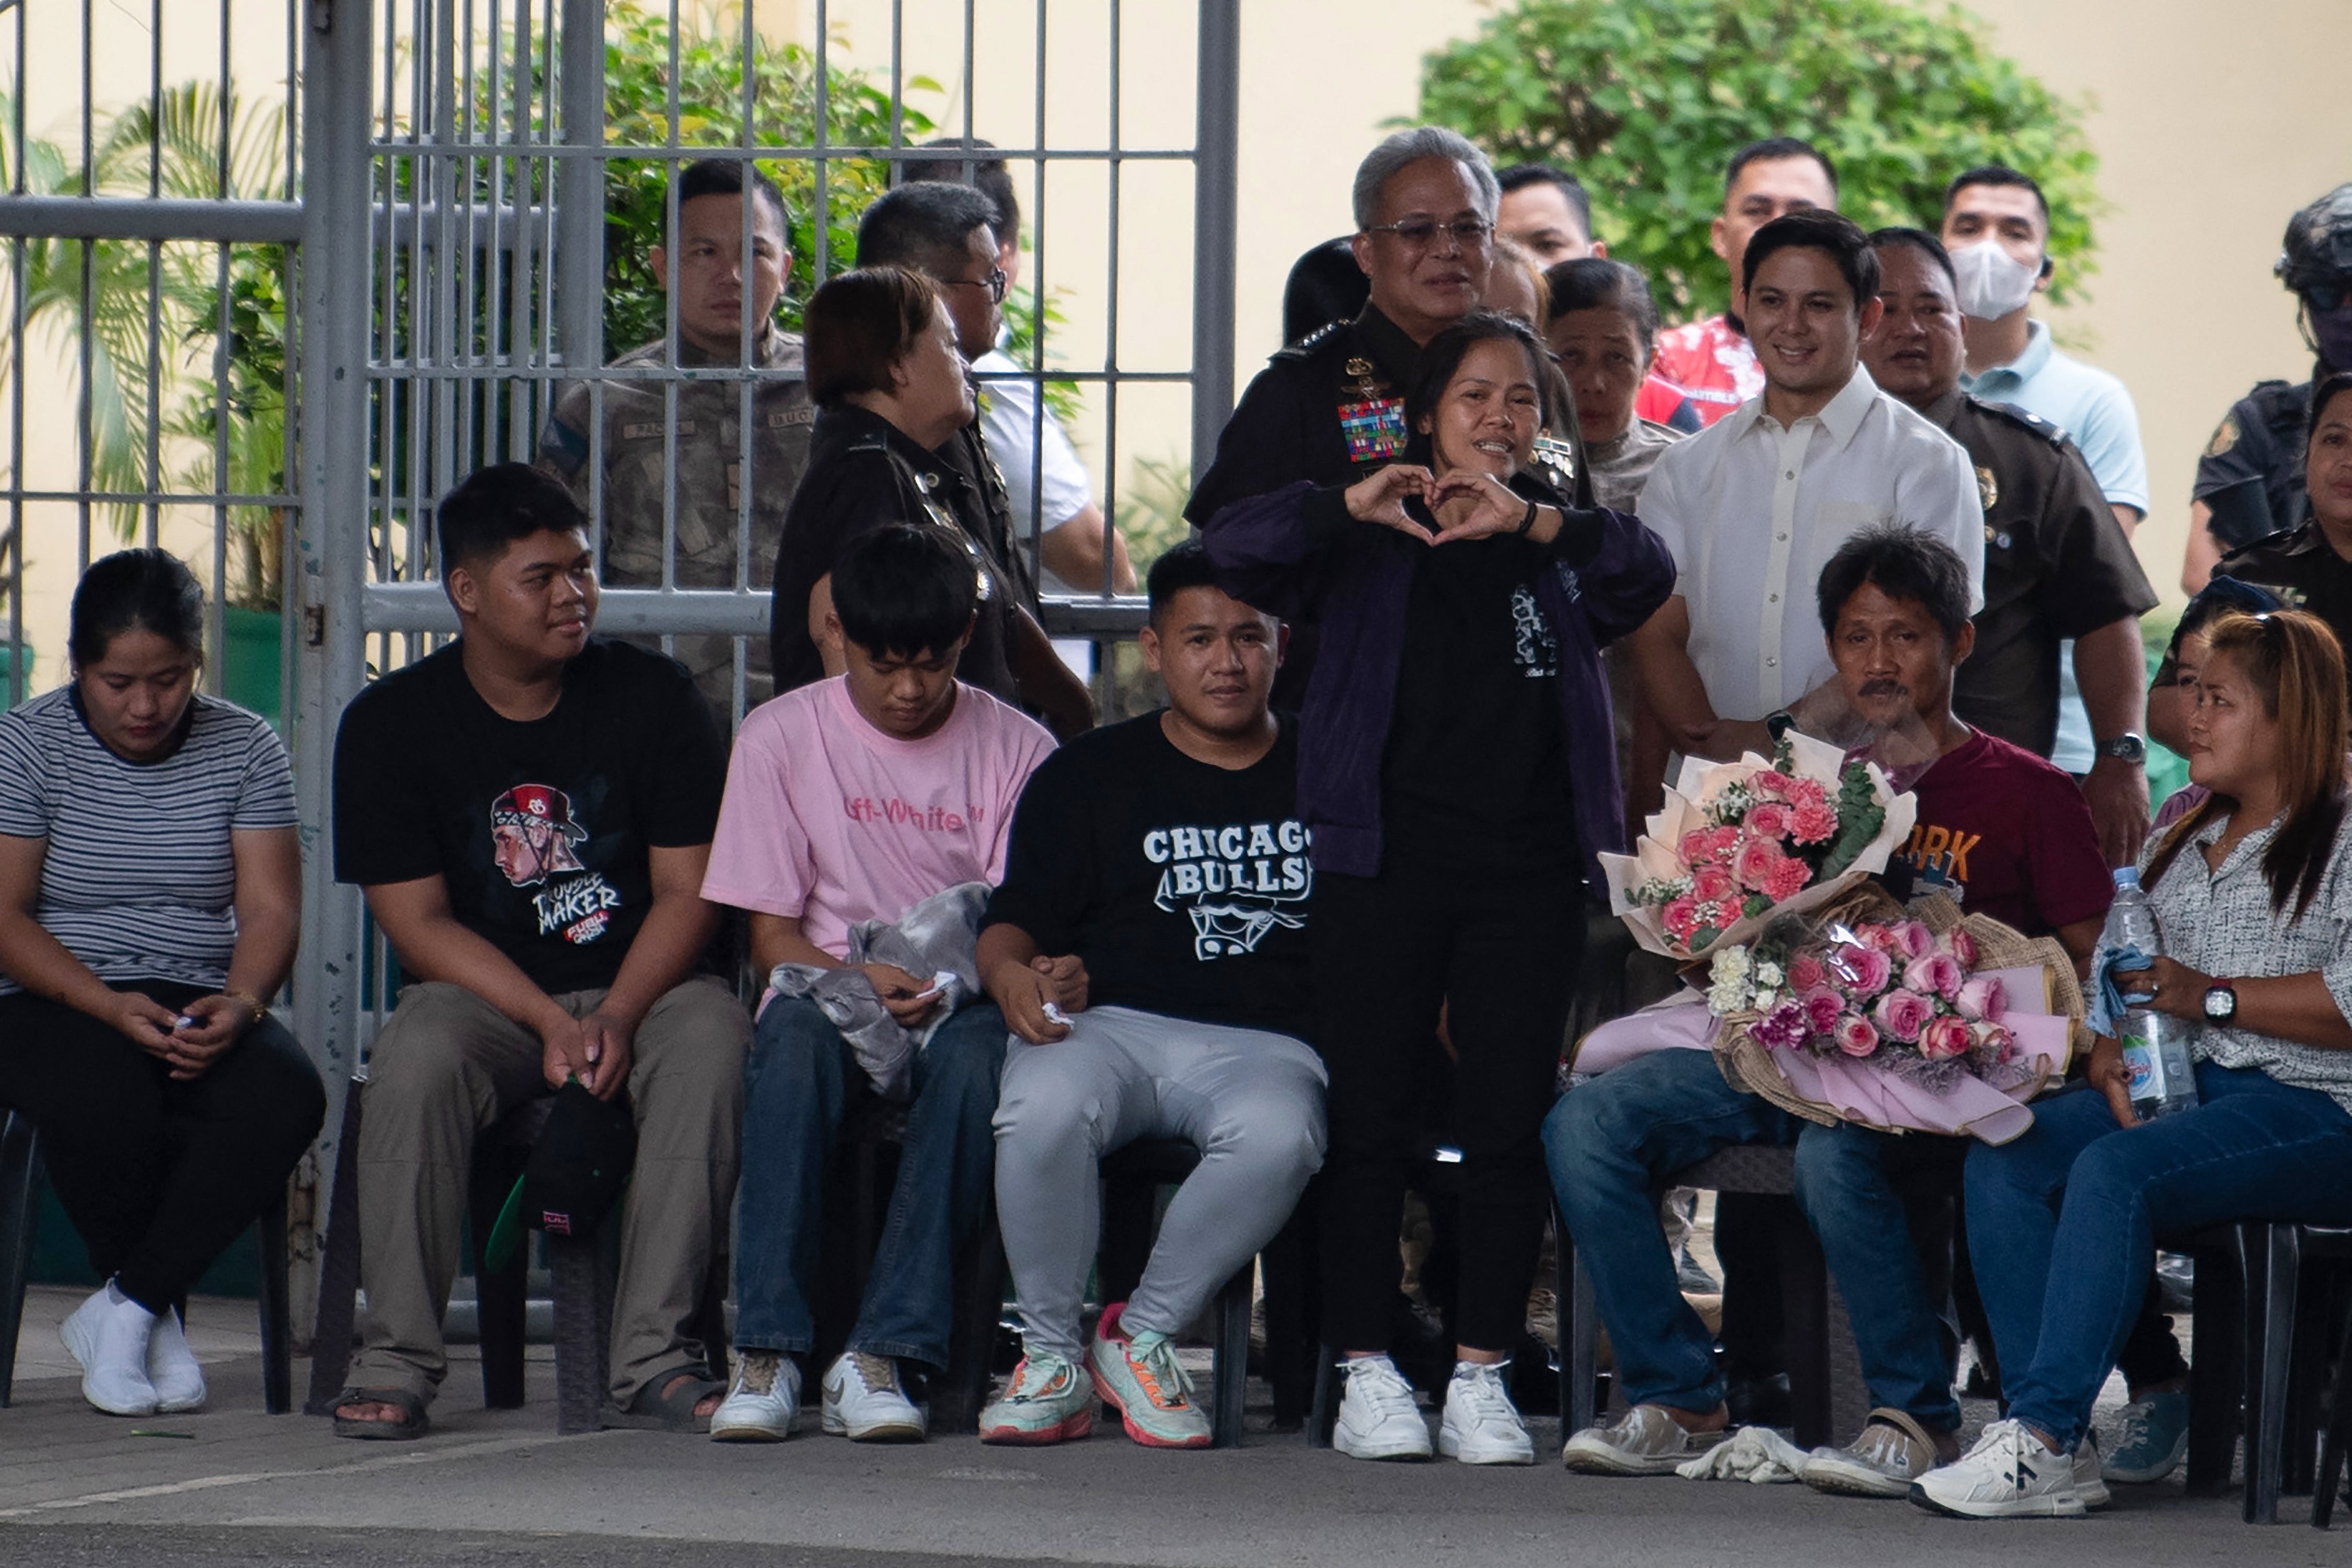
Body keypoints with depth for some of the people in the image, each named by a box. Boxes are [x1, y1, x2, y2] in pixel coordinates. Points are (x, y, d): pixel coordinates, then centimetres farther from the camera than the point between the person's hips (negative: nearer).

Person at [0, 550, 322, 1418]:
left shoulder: (245, 749, 6)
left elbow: (270, 907, 0)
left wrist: (239, 1005, -22)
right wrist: (110, 1006, -24)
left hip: (197, 1009, 3)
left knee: (286, 1097, -31)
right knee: (106, 1099, -38)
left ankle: (123, 1310, -19)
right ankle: (159, 1313, -11)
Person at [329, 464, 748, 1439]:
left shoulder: (653, 696, 1)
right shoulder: (390, 724, -1)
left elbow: (687, 892, -2)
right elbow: (416, 922, -5)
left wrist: (617, 1018, -20)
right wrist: (551, 1023, -19)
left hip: (641, 989, 1)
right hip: (481, 994, 0)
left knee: (712, 1036, -32)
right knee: (418, 1052, -34)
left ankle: (651, 1358, -33)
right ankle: (396, 1355, -27)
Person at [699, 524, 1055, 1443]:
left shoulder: (1017, 750, 4)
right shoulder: (783, 737, 3)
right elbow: (771, 937, 2)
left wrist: (958, 982, -23)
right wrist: (862, 979, -19)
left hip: (960, 1004, 0)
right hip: (831, 987, 0)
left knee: (979, 1050, -37)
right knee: (795, 1033, -37)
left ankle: (885, 1353, -39)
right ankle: (768, 1350, -39)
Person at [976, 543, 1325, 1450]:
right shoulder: (1088, 777, 16)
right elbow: (1013, 923, 10)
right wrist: (1010, 975, -14)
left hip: (1265, 1043, 0)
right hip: (1111, 1026, 0)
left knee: (1276, 1137, -37)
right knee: (1043, 1110, -36)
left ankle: (1143, 1336, -15)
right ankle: (1051, 1352, -14)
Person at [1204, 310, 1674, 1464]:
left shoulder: (1564, 544, 12)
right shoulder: (1370, 543, 8)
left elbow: (1649, 574, -8)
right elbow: (1232, 549, -5)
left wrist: (1535, 522, -25)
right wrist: (1351, 505, -22)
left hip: (1528, 870, 1)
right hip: (1386, 860, -1)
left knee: (1509, 1128, 0)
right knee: (1372, 1123, -2)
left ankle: (1481, 1378, 6)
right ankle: (1366, 1378, 4)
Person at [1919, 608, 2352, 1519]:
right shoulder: (2178, 838, 22)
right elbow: (2115, 971, 18)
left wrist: (2210, 996, -15)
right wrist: (2108, 1058, -3)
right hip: (2173, 1088, 8)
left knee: (2114, 1171, -32)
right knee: (2001, 1163, -18)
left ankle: (2045, 1437, -31)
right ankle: (2047, 1445, -24)